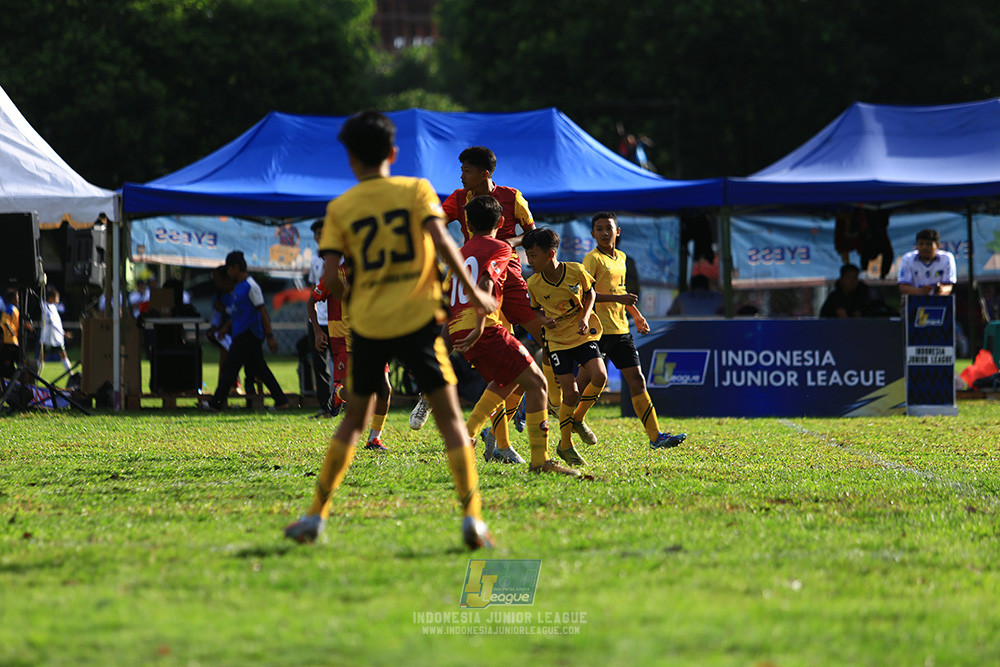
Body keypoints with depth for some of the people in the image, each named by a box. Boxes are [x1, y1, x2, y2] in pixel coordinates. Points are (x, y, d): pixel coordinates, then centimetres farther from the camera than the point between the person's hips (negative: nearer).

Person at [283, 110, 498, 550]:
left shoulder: (340, 208, 5)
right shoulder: (416, 190, 2)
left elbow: (330, 277, -3)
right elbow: (441, 241, -12)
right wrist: (472, 291, -5)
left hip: (367, 324, 2)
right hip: (418, 317, -2)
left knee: (354, 418, 16)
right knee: (449, 415, 1)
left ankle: (315, 517, 16)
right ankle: (472, 517, -11)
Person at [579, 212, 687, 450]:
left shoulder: (620, 257, 16)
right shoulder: (592, 259, -8)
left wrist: (636, 315, 29)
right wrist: (617, 298, -25)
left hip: (620, 330, 7)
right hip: (598, 330, -7)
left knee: (637, 381, 3)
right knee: (585, 382, -7)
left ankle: (656, 436, 1)